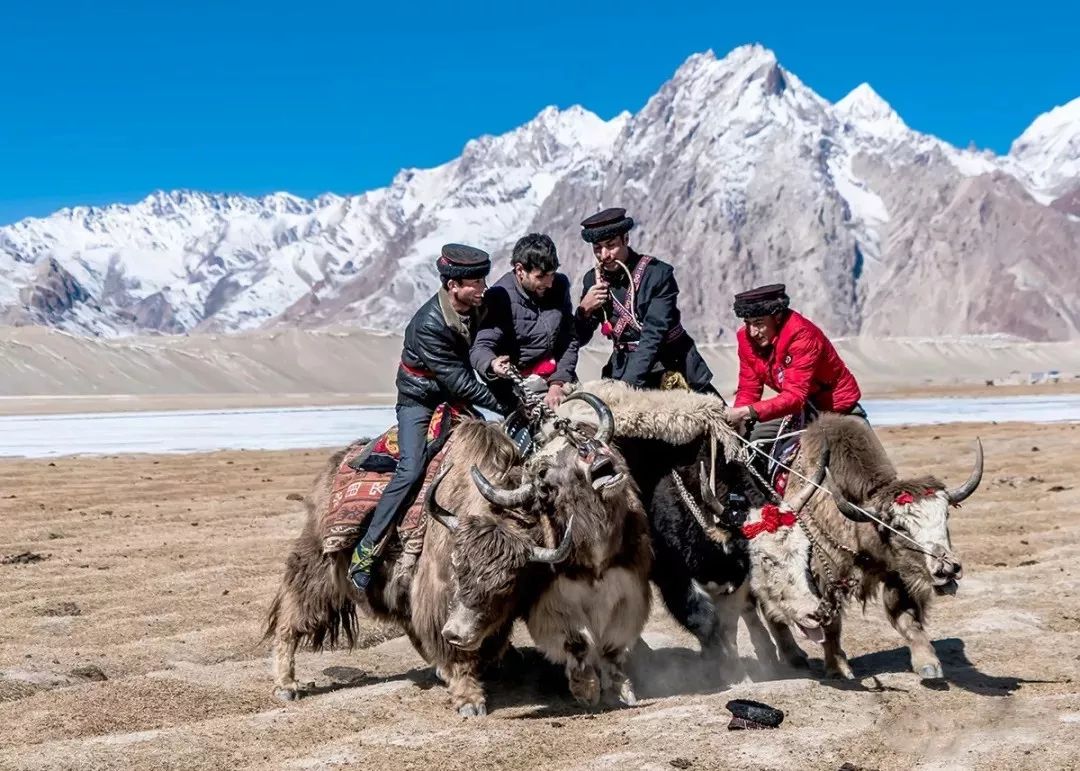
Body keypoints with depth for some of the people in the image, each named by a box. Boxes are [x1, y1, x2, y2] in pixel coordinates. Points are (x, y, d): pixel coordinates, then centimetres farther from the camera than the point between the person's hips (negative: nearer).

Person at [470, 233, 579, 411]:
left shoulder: (560, 285, 3)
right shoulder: (500, 297, -12)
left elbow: (570, 340, 4)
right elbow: (481, 347, -17)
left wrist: (558, 384, -9)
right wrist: (493, 364, -41)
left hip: (559, 376, 5)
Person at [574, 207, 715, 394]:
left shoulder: (658, 273, -13)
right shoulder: (594, 279, 1)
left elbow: (653, 335, -21)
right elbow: (578, 340, 5)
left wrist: (627, 385, -32)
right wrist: (584, 310, -17)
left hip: (671, 364, -3)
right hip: (624, 365, 3)